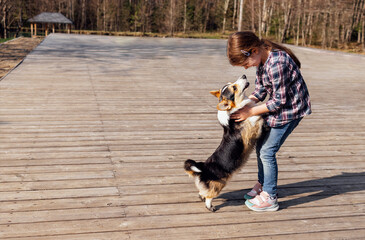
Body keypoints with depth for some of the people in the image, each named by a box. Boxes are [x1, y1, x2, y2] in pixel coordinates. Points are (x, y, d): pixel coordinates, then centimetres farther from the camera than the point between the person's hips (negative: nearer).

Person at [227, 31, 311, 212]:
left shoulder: (277, 64, -31)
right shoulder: (262, 60, -2)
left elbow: (279, 100, -25)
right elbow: (260, 90, 5)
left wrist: (250, 112, -20)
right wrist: (243, 105, -10)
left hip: (290, 109, -9)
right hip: (277, 106, 9)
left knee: (267, 151, -7)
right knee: (260, 146, 14)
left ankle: (269, 198, 6)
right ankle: (262, 185, 32)